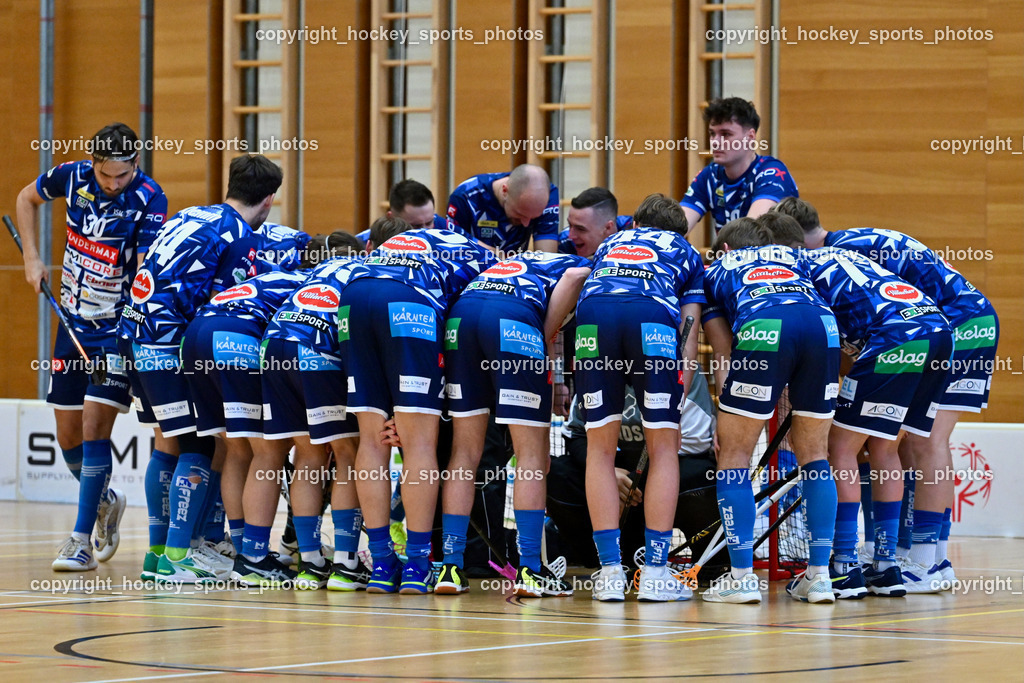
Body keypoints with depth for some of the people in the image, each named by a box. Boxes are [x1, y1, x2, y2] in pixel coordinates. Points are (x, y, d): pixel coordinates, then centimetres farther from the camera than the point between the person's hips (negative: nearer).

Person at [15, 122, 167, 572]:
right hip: (74, 322, 5)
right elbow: (26, 198, 15)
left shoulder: (149, 199, -18)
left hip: (120, 326, -5)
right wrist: (32, 258, 6)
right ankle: (104, 501, 35)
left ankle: (82, 539, -10)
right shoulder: (72, 177, -6)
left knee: (94, 428, -15)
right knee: (68, 437, 8)